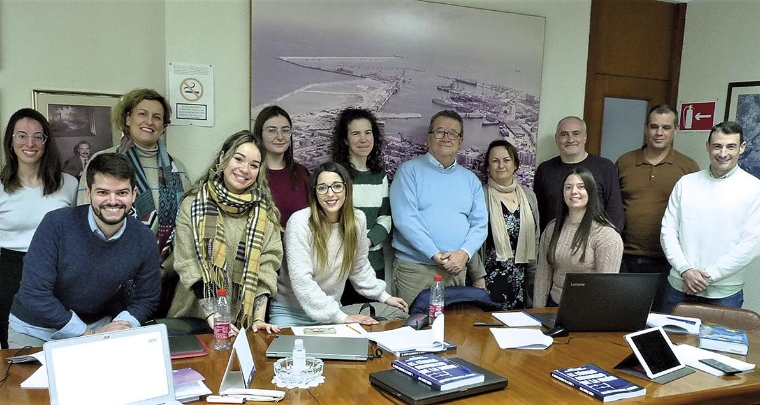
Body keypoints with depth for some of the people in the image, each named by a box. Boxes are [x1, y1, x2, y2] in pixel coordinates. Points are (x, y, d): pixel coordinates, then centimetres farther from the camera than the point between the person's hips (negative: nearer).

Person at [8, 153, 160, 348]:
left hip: (99, 325, 2)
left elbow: (146, 299, 1)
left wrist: (120, 328, -18)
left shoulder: (144, 240, -12)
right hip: (36, 329, -2)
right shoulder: (56, 224, -20)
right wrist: (87, 334, -21)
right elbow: (34, 295, -20)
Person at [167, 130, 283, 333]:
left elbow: (266, 267, 0)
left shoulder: (265, 212, 5)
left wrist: (259, 318, -11)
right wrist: (214, 318, -16)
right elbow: (188, 265, -6)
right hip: (195, 318, -1)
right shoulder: (193, 205, 0)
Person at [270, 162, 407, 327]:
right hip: (289, 312, -4)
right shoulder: (299, 222, -20)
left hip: (331, 309, 4)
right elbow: (301, 280, -24)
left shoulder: (357, 219, -5)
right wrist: (341, 316, -25)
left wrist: (384, 296, 8)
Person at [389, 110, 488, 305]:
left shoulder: (470, 179, 12)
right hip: (414, 268, -4)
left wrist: (465, 253, -11)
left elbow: (480, 223, 7)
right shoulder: (409, 170, -3)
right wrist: (435, 255, -16)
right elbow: (405, 219, -13)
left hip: (456, 269, 4)